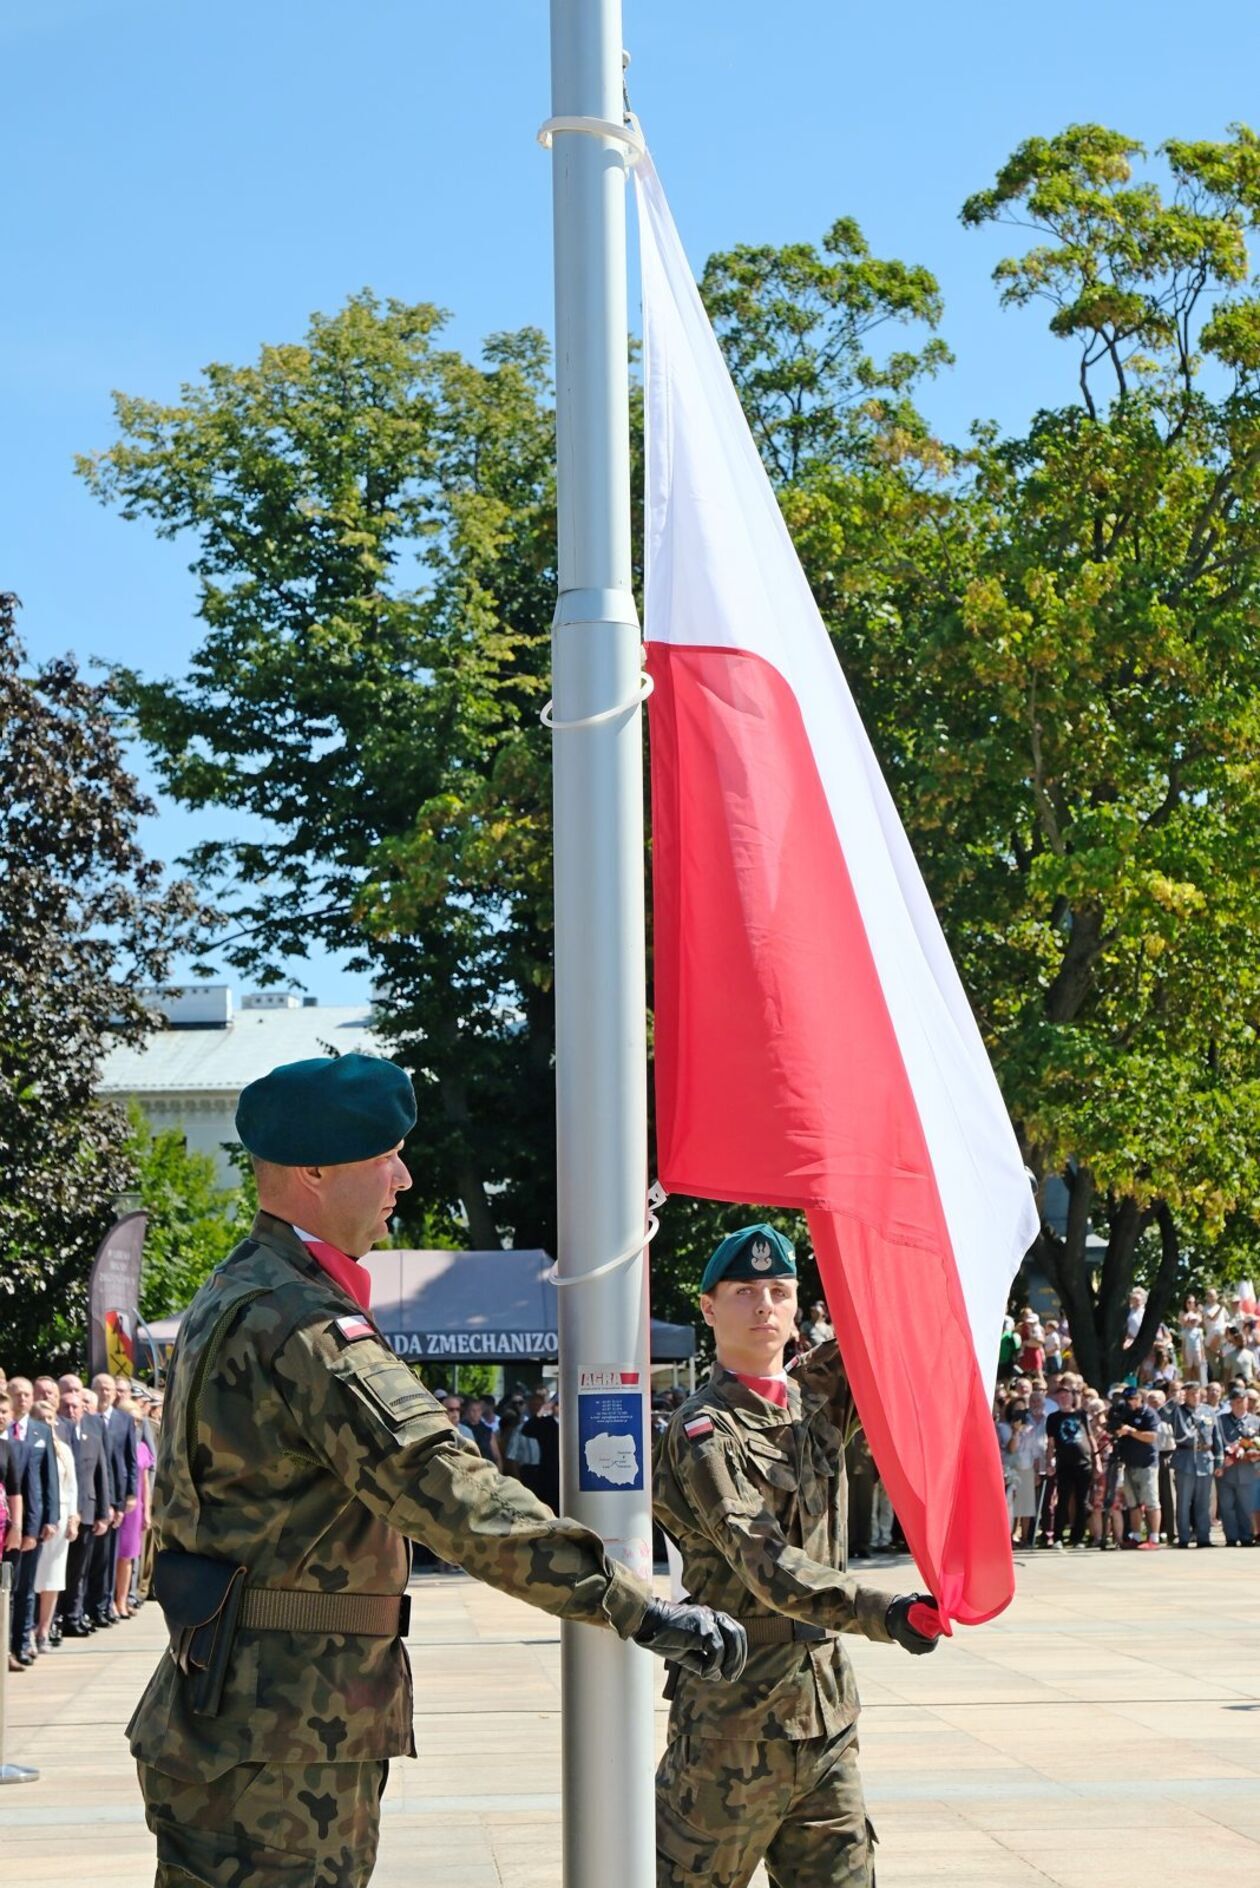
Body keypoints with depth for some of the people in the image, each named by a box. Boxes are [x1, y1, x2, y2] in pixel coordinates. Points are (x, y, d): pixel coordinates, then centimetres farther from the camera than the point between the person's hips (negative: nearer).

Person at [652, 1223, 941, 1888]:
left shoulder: (819, 1391, 10)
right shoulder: (705, 1431, -11)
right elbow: (765, 1564, -24)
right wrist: (882, 1613, -38)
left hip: (828, 1713, 6)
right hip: (733, 1721, -6)